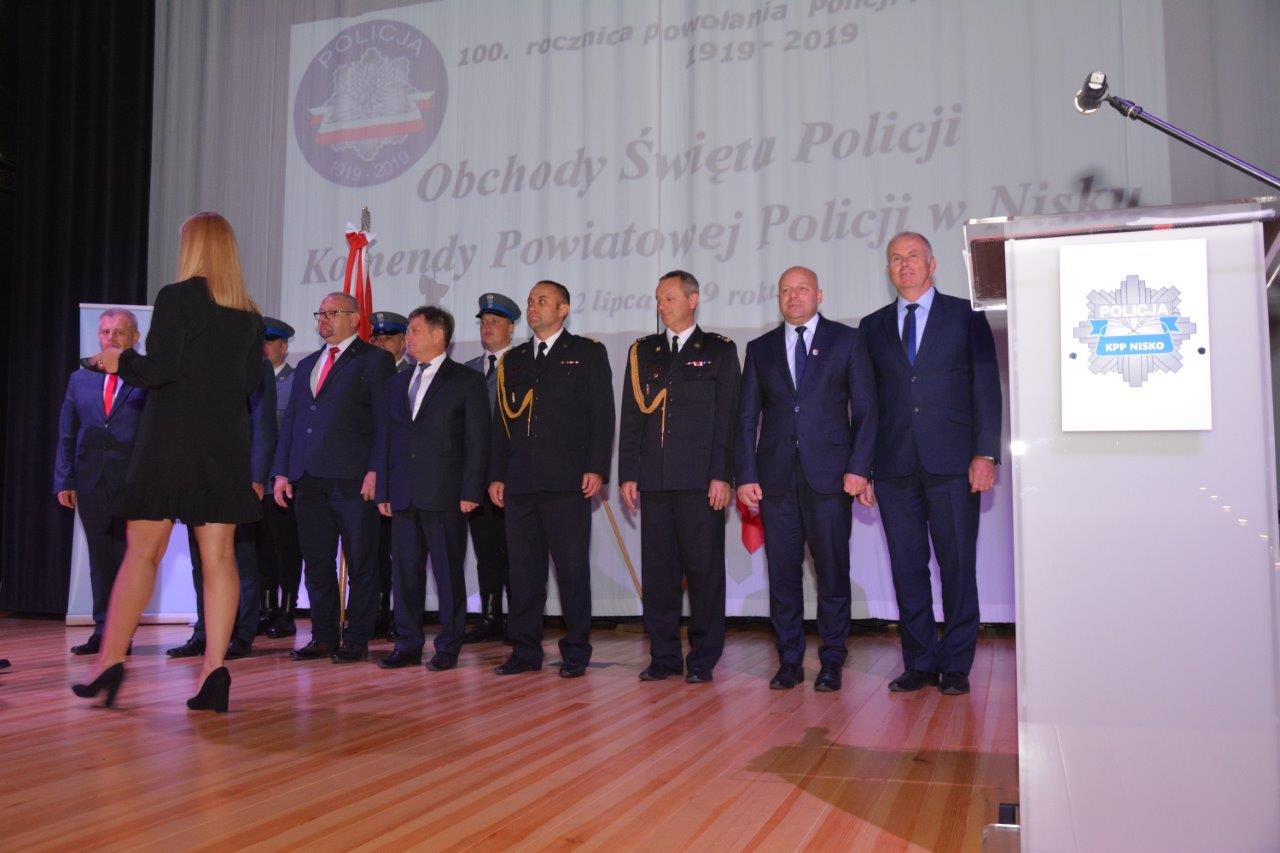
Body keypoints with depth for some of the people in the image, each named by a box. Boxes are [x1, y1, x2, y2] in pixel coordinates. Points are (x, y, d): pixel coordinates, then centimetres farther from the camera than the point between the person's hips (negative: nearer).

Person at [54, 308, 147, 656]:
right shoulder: (80, 379, 14)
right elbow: (66, 434, 13)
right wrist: (63, 480, 6)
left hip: (132, 480, -4)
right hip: (90, 480, 4)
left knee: (127, 555, 1)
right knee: (100, 557, 9)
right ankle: (103, 630, 16)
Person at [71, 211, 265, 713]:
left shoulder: (176, 297, -6)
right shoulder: (249, 315, 10)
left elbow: (157, 369, -12)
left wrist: (119, 362, 6)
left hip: (172, 439, -4)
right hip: (227, 443, 5)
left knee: (142, 551, 2)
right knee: (218, 557, 1)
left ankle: (110, 662, 5)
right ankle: (214, 669, -1)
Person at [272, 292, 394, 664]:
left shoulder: (375, 360, 2)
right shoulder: (306, 365, 22)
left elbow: (384, 420, -5)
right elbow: (290, 421, 20)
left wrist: (376, 471, -14)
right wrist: (282, 471, 11)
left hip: (353, 479, -6)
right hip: (308, 480, 6)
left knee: (360, 563, 0)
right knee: (316, 563, 9)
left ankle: (356, 639, 7)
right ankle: (324, 636, 18)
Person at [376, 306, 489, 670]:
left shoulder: (467, 381, 1)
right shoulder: (398, 383, 18)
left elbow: (477, 440, -4)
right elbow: (389, 439, 17)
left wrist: (470, 492, -11)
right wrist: (384, 491, 10)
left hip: (444, 494, -5)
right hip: (403, 496, 5)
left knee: (448, 572, 0)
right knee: (405, 572, 8)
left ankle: (448, 647, 9)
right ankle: (408, 646, 17)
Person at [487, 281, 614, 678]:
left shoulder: (588, 353, 6)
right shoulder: (513, 359, 19)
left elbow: (602, 413, -1)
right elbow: (501, 421, 18)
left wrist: (596, 468, -11)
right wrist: (496, 475, 11)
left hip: (567, 481, -4)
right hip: (520, 482, 5)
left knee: (572, 567, -1)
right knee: (523, 570, 6)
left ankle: (575, 652, 8)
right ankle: (525, 651, 15)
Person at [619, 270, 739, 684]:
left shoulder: (719, 351, 6)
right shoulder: (642, 352, 16)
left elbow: (728, 417, -1)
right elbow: (631, 417, 14)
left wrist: (722, 475, -9)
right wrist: (628, 474, 6)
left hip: (700, 479, -3)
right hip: (654, 479, 4)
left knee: (704, 568, 0)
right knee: (657, 569, 5)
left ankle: (703, 660, 8)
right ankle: (664, 656, 14)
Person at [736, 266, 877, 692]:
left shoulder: (847, 340, 8)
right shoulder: (760, 349, 14)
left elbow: (865, 409, 4)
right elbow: (747, 417, 11)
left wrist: (858, 466, -7)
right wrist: (746, 475, 1)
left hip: (830, 475, -2)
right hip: (776, 477, 2)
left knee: (833, 572, 1)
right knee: (782, 573, 4)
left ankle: (832, 662, 12)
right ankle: (789, 661, 14)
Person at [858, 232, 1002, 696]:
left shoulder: (966, 315, 7)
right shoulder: (873, 326, 14)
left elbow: (986, 387, 2)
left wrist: (985, 453, -8)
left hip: (952, 464, -2)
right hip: (895, 467, 3)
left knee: (957, 565, 1)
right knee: (907, 567, 5)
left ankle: (955, 665, 12)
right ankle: (920, 663, 15)